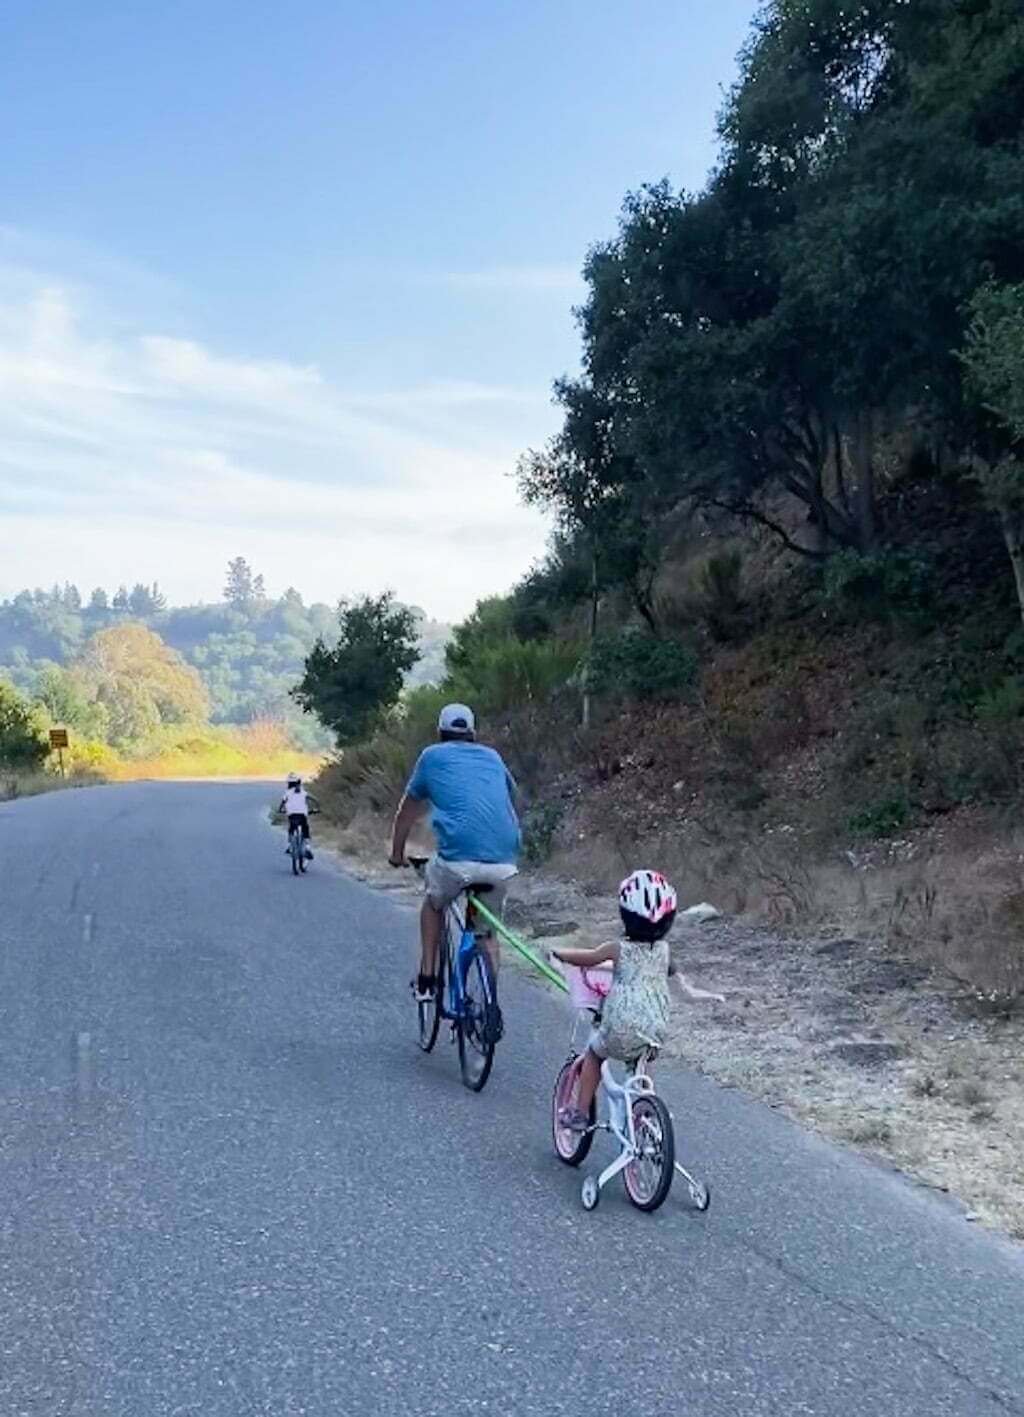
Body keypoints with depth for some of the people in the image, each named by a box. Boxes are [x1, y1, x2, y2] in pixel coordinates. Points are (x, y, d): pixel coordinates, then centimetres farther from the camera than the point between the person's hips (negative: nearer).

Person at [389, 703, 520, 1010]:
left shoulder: (432, 756, 16)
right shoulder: (493, 757, 25)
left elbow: (408, 810, 25)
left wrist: (397, 853, 39)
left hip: (458, 856, -3)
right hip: (504, 860, 3)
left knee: (433, 904, 29)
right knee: (486, 930, 23)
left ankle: (426, 981, 24)